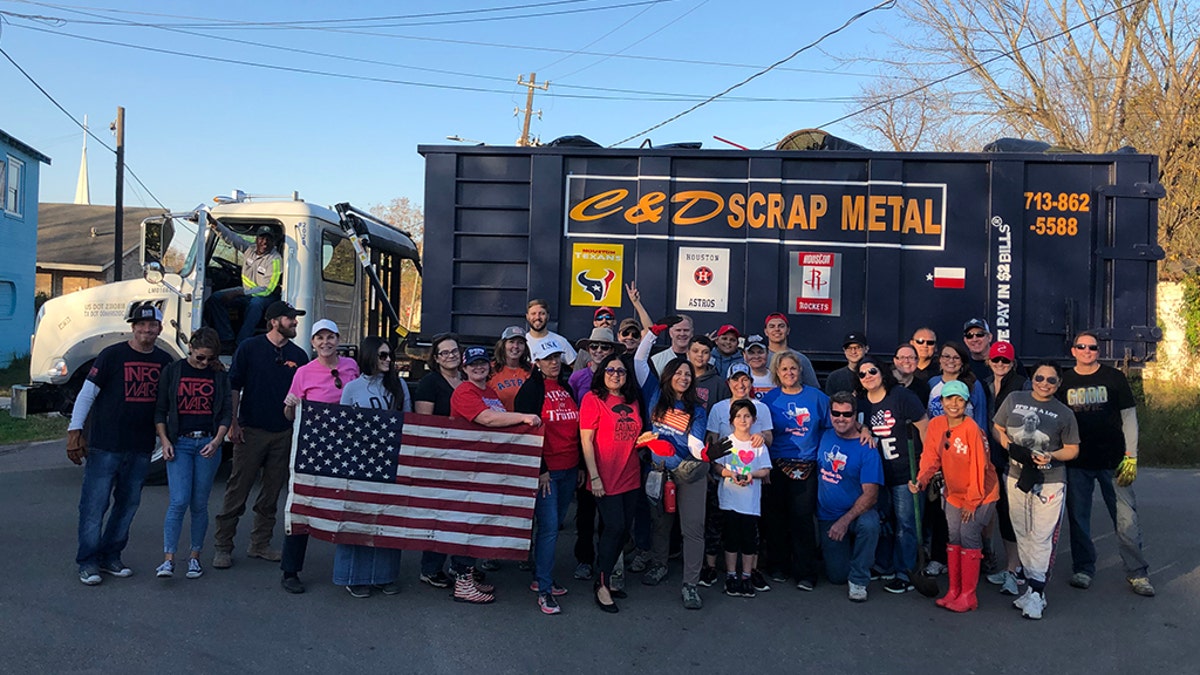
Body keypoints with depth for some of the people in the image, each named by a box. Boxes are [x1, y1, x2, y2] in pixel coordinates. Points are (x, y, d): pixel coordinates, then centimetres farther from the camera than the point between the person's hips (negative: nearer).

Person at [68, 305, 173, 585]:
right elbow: (87, 394, -5)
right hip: (105, 445, -4)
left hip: (141, 448, 5)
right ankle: (88, 562, 11)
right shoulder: (112, 355, -6)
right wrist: (75, 431, -10)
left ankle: (110, 557, 25)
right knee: (95, 504, 0)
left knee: (128, 504, 12)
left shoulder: (164, 361, 6)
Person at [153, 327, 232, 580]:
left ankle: (195, 557, 17)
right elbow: (160, 410, 6)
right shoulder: (172, 371, 4)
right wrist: (164, 440, -5)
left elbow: (227, 412, 7)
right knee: (179, 501, -12)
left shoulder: (220, 375, 7)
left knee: (199, 504, 6)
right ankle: (168, 560, -6)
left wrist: (217, 441, -7)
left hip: (208, 443, 1)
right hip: (179, 443, -1)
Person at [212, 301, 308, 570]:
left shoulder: (298, 355, 9)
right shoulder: (250, 348, -1)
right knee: (237, 491, -3)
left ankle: (260, 544, 20)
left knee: (272, 493, 9)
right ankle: (222, 546, 6)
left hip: (283, 434, 4)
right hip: (251, 431, -4)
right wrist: (233, 423, -6)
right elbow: (233, 386, -1)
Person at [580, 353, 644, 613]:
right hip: (606, 479, -6)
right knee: (615, 528, -8)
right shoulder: (593, 399, -6)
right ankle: (602, 587, 6)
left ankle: (606, 578, 24)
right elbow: (586, 440, -10)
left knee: (624, 530, 9)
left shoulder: (632, 402, 11)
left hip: (631, 477, 6)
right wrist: (594, 477, -14)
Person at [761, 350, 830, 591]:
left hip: (806, 467, -1)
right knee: (776, 517, 6)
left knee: (802, 517, -5)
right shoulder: (770, 398, 4)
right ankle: (779, 566, 21)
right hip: (777, 466, 1)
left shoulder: (816, 397, 4)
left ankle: (806, 573, 4)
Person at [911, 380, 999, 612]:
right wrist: (921, 480, -19)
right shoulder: (936, 424, -5)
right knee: (954, 537, 10)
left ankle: (968, 596, 4)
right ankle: (954, 591, 21)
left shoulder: (971, 428, -23)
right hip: (954, 493, 6)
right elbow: (931, 457, -1)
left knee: (969, 537, -7)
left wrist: (972, 501, -15)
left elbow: (978, 467, -19)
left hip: (980, 494, -6)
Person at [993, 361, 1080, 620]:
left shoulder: (1064, 413, 1)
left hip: (1049, 482, -3)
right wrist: (1010, 447, -9)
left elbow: (1073, 449, 3)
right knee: (1022, 535, 9)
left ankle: (1035, 592, -1)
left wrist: (1052, 456, -16)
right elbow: (998, 429, 11)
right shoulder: (1014, 399, 6)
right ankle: (1035, 586, 20)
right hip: (1017, 477, 3)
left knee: (1042, 537, -6)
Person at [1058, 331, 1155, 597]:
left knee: (1126, 518, -2)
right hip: (1077, 463, 2)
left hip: (1113, 461, -1)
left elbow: (1129, 418, 2)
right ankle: (1083, 568, 22)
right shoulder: (1064, 381, 6)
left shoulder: (1114, 378, 2)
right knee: (1078, 517, 7)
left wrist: (1131, 456, -5)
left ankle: (1137, 573, 11)